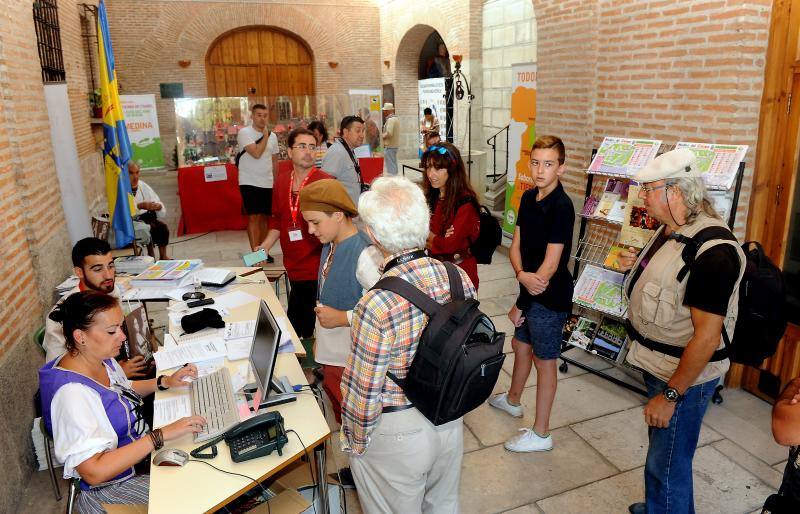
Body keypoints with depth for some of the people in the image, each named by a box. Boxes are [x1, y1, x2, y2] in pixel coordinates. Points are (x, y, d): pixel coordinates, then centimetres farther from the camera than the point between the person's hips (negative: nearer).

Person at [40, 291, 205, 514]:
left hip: (141, 450, 8)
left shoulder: (100, 358, -5)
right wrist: (162, 435, -35)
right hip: (111, 487, -8)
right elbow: (93, 472, -34)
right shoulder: (72, 392, -31)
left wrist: (164, 382, 1)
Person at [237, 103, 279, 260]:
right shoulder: (244, 133, -7)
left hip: (267, 183, 5)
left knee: (265, 217, 10)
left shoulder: (272, 136, 10)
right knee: (254, 217, -7)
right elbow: (256, 153, -20)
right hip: (249, 182, -5)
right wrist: (265, 136, -9)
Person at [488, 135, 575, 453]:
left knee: (544, 361, 5)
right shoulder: (528, 197, 3)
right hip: (529, 287, 8)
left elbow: (550, 264, -23)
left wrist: (521, 304, -16)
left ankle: (541, 434, 21)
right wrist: (522, 274, -19)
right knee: (521, 345, 25)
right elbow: (516, 245, 2)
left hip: (550, 296, -8)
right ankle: (512, 400, 50)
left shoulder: (561, 207, -21)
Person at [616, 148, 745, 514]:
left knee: (667, 465, 6)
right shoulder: (670, 230, 2)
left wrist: (671, 394, -23)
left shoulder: (712, 251, -28)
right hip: (658, 363, 10)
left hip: (684, 375, -10)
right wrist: (638, 266, 6)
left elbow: (707, 336, -27)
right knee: (660, 447, 28)